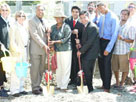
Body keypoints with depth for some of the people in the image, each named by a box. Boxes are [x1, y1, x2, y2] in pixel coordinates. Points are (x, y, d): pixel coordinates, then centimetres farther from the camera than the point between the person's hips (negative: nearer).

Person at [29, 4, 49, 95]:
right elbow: (34, 35, -13)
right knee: (35, 69, -4)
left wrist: (46, 45, 4)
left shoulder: (45, 21, 16)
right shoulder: (32, 21, -5)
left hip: (43, 49, 6)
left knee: (41, 69, 9)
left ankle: (38, 85, 19)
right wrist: (44, 45, -16)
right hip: (35, 49, -6)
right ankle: (35, 87, 3)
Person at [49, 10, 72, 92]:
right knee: (58, 68, 6)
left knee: (65, 68, -3)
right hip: (56, 50, 5)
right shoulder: (53, 27, 12)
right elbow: (51, 37, 17)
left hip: (65, 50, -5)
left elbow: (66, 39, -11)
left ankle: (64, 86, 2)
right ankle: (59, 85, 16)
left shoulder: (66, 27, -4)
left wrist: (55, 42, -18)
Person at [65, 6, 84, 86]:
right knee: (70, 63, 8)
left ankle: (76, 79, 10)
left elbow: (82, 34, -4)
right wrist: (72, 31, -18)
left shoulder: (81, 22, -2)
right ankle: (72, 79, 18)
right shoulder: (67, 20, 8)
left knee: (76, 63, 0)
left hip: (77, 45, -3)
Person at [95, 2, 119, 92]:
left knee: (107, 64, -1)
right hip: (101, 41, 7)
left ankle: (107, 87, 13)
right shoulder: (102, 17, 10)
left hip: (108, 42, -7)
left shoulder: (113, 18, -13)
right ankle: (104, 83, 30)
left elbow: (114, 35, -16)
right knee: (100, 63, 13)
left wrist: (108, 48, -18)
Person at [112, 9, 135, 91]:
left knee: (124, 69, 3)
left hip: (124, 51, -4)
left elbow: (131, 40, -6)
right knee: (115, 68, 10)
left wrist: (122, 38, -20)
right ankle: (117, 82, 28)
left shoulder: (130, 27, -3)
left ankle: (122, 84, 19)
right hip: (115, 50, 4)